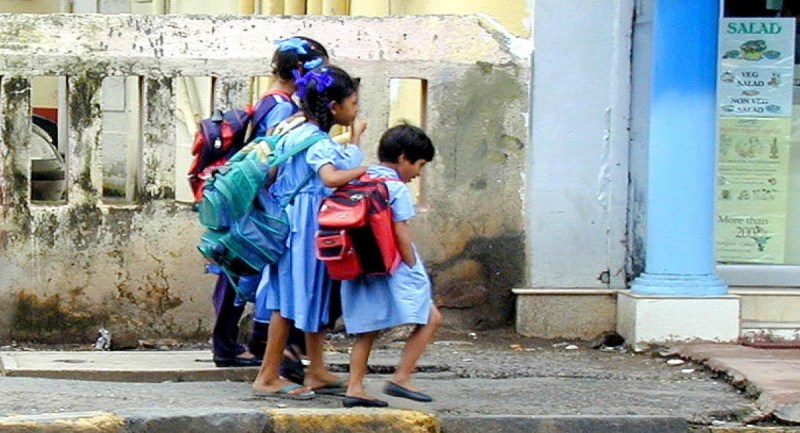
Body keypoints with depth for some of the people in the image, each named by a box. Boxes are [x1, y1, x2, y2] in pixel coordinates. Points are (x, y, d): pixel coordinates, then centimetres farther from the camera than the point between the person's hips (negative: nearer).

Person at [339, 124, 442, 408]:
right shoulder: (397, 188, -10)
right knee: (431, 319, 0)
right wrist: (414, 268, -5)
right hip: (392, 268, -8)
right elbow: (401, 236, -14)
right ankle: (401, 379, -5)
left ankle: (355, 388, 6)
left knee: (366, 328, 12)